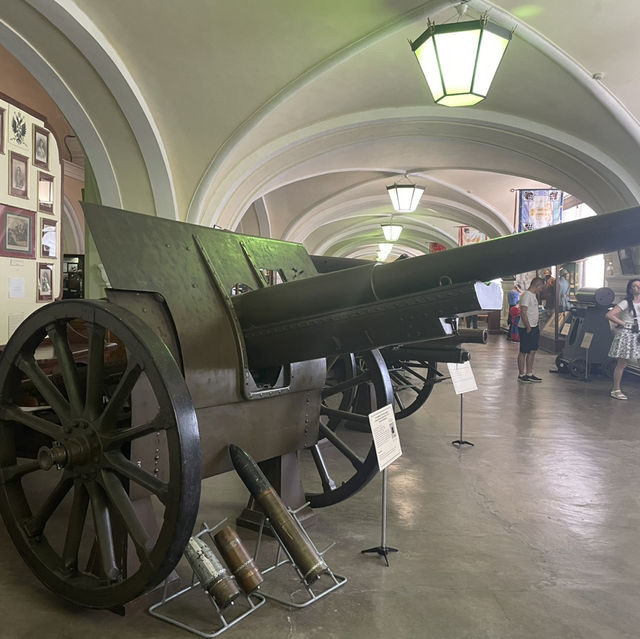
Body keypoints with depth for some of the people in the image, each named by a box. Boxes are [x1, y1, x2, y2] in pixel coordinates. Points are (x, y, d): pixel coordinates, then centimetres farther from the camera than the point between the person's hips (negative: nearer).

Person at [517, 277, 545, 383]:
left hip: (534, 327, 10)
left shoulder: (533, 295, 16)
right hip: (526, 329, -10)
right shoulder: (526, 295, -16)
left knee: (533, 351, 12)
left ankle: (529, 374, 19)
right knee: (523, 352, -1)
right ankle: (521, 375, 7)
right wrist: (528, 327, -22)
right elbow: (523, 312, -22)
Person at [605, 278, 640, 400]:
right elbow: (609, 315, -14)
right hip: (626, 334, -6)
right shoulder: (626, 303, -7)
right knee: (622, 363, -3)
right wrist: (623, 324, -11)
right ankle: (616, 390, 5)